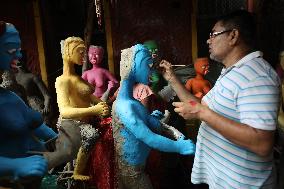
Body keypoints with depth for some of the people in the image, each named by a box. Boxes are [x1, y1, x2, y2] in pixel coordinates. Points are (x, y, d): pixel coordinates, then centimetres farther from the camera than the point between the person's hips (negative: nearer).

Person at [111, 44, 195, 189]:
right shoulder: (124, 105, -27)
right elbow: (148, 138, -30)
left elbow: (155, 126, 1)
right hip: (131, 169, -8)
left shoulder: (132, 100, 3)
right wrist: (179, 147, -24)